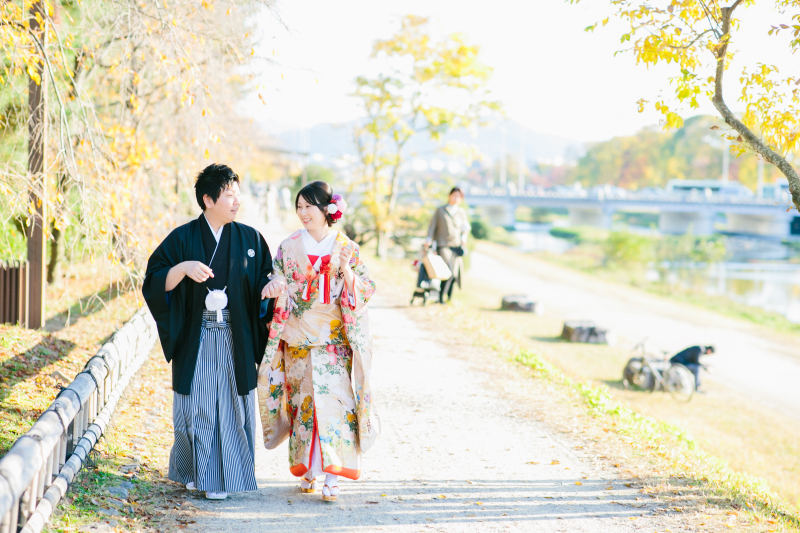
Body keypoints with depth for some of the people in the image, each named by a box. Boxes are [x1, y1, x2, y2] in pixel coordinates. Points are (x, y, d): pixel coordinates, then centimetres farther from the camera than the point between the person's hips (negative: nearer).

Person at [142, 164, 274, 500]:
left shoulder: (250, 239, 5)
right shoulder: (183, 239, -1)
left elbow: (265, 284, 9)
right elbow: (155, 282, -6)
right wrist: (183, 267, -22)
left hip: (235, 339, 2)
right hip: (195, 339, -2)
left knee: (232, 406, 2)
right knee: (197, 405, 1)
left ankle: (224, 476, 13)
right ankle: (194, 470, 17)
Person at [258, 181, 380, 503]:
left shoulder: (347, 248, 2)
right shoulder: (289, 247, 4)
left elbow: (363, 292, 1)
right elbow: (279, 285, 7)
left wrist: (346, 269, -16)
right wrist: (275, 286, -16)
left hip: (335, 338, -1)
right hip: (299, 338, 1)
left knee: (335, 400, -9)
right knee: (304, 401, 3)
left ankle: (332, 479, -9)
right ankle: (308, 470, 18)